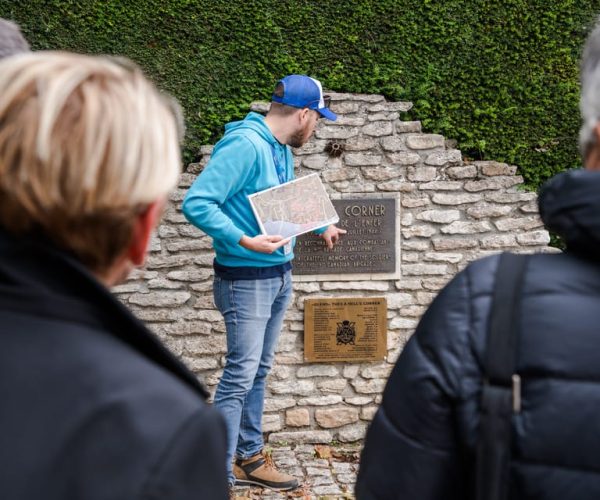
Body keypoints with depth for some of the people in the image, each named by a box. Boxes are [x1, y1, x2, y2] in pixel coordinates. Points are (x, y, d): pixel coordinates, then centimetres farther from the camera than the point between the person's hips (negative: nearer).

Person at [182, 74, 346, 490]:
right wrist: (245, 241, -30)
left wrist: (322, 227, 42)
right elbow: (196, 203, -26)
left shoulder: (282, 150, 9)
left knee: (259, 371, 15)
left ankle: (250, 459, 26)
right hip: (246, 280, -9)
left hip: (280, 276, 9)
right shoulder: (245, 145, -20)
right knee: (240, 375, -8)